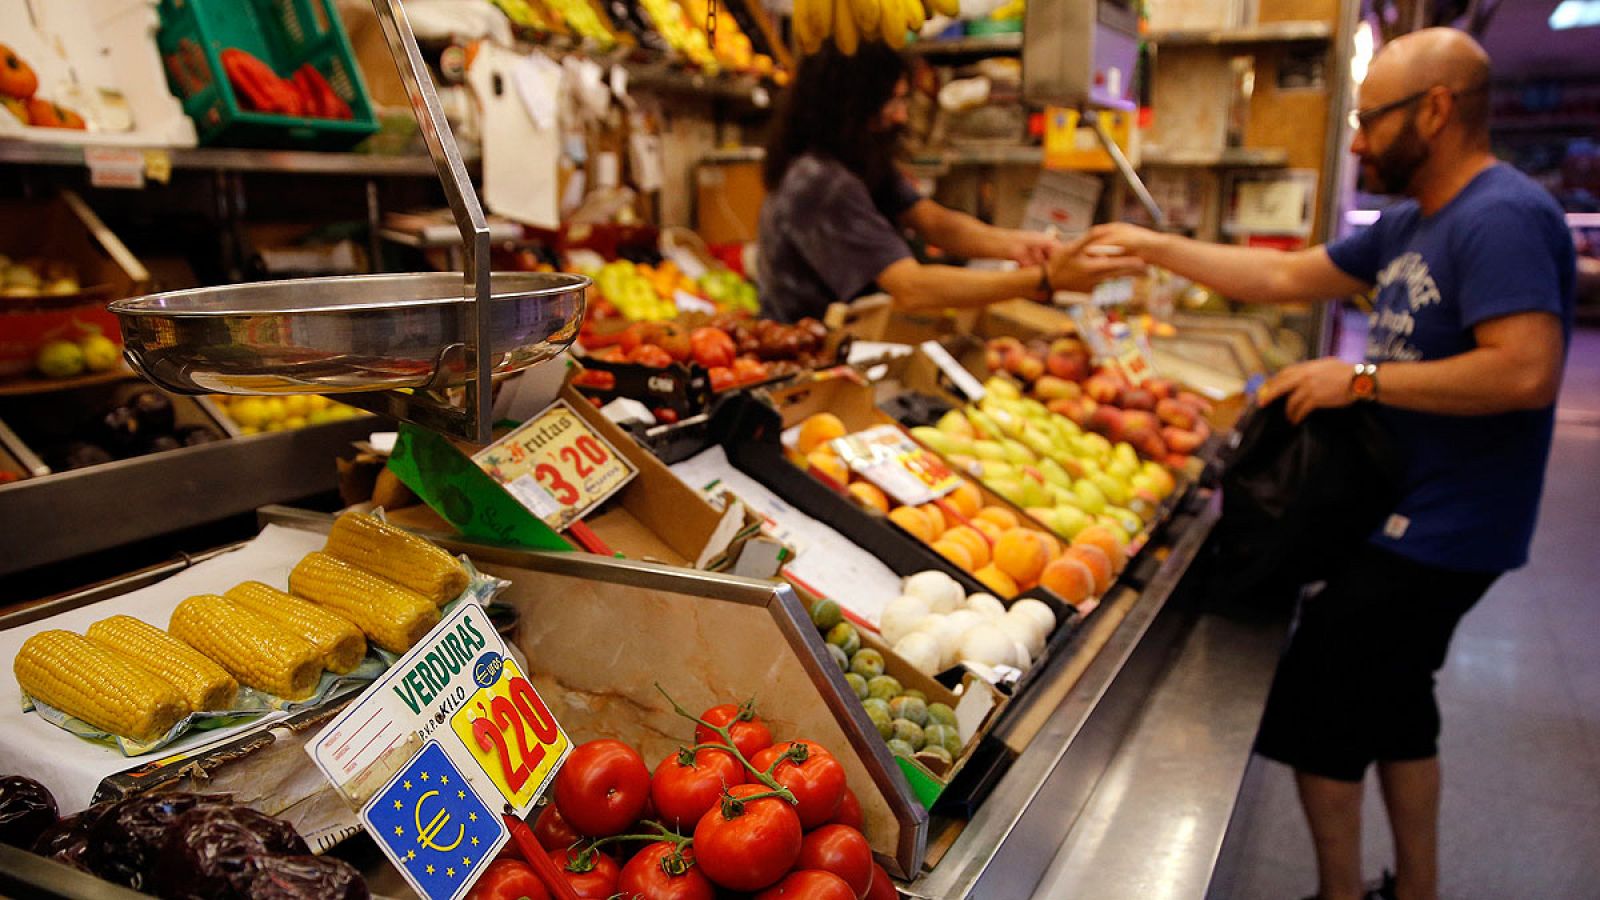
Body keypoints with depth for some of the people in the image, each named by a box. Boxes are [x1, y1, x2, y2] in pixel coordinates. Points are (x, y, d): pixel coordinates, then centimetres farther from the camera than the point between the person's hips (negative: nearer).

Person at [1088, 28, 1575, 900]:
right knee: (1393, 703, 20)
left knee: (1317, 706, -2)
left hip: (1436, 533, -10)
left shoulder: (1501, 217, -20)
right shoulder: (1409, 225, 11)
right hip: (1408, 516, 10)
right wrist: (1149, 245, 11)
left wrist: (1361, 379, -22)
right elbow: (1286, 276, 14)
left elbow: (1527, 371, -30)